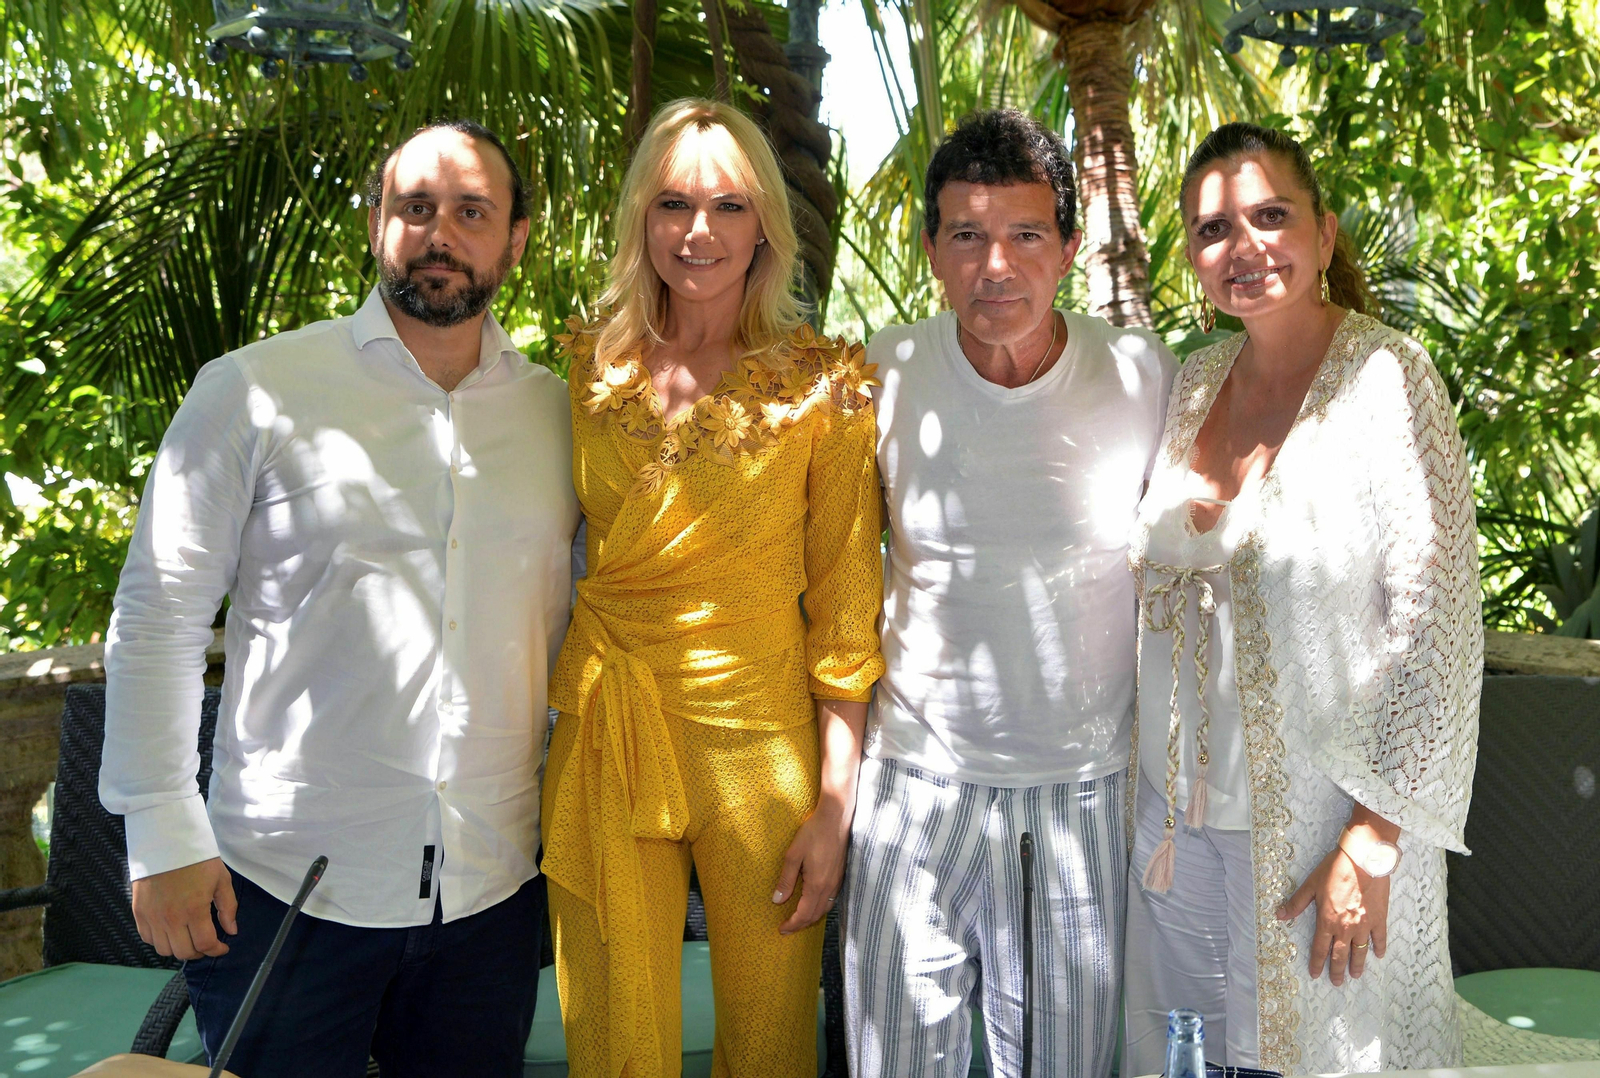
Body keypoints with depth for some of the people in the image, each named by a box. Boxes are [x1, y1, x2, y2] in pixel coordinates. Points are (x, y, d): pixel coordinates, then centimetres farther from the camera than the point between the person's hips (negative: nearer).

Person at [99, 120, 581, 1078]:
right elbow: (159, 614, -3)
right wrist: (164, 838, -7)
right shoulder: (255, 391, -4)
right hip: (285, 889, -3)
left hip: (493, 890, 3)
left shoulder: (557, 412, 5)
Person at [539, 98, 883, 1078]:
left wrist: (836, 804, -6)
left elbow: (844, 602, -4)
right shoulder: (593, 366, 4)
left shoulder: (824, 385, -5)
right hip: (606, 736, 2)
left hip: (760, 740, -2)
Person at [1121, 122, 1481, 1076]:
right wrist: (1153, 778, 12)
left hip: (1322, 833, -5)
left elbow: (1438, 623, -15)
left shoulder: (1385, 377, -12)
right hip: (1182, 814, 6)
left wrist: (1375, 842, -18)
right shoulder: (1197, 381, 5)